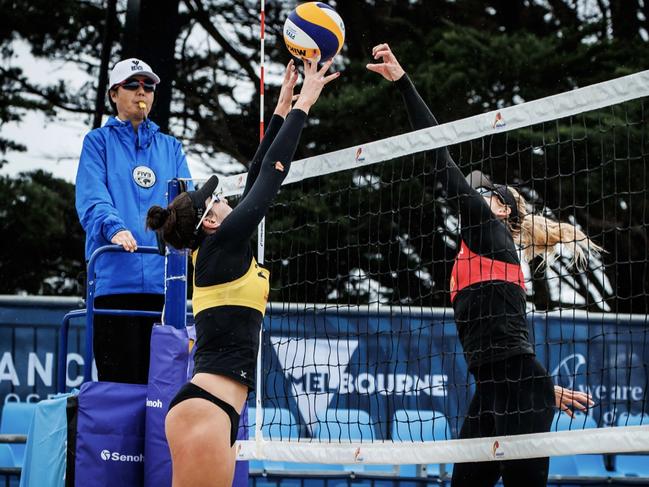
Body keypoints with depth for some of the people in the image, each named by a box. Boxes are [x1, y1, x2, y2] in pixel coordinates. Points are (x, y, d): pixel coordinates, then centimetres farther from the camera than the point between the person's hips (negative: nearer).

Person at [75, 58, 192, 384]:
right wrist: (114, 228, -25)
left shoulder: (170, 148, 21)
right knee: (119, 381, -8)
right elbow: (90, 198, -5)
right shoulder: (99, 141, 10)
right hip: (115, 279, -3)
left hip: (162, 281, 4)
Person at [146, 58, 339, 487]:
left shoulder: (216, 253, 19)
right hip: (205, 410, -10)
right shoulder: (222, 244, -4)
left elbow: (256, 178, 25)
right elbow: (273, 172, -1)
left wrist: (282, 108, 29)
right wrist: (302, 104, 7)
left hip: (211, 411, 10)